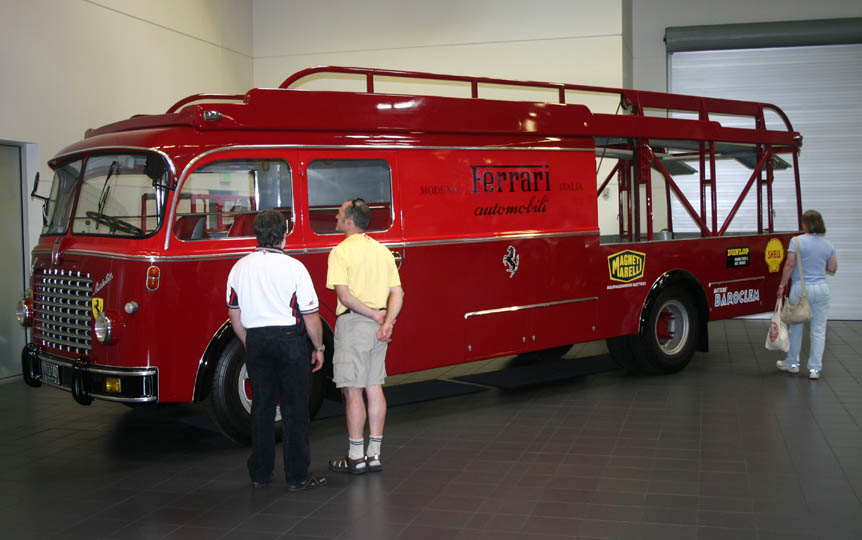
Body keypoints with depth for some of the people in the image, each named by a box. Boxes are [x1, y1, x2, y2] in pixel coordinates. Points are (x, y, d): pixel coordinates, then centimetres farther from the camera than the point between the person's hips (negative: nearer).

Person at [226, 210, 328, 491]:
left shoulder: (240, 267, 3)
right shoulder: (293, 267, -12)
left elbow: (235, 316, 10)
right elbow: (310, 315, -10)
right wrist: (318, 348, 2)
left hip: (256, 340, 5)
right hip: (289, 339, -4)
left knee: (261, 407, 13)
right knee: (295, 409, 3)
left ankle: (260, 473, 19)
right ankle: (297, 476, 7)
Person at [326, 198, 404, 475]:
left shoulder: (341, 251, -9)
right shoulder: (383, 250, 12)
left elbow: (345, 296, -18)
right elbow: (397, 293, 5)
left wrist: (374, 315, -11)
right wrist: (387, 321, -6)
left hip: (353, 324, -7)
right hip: (379, 327, 7)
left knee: (352, 391, -1)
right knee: (374, 388, 10)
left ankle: (356, 458, 4)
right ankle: (374, 455, 15)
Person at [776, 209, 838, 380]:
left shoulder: (797, 241, -8)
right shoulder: (828, 245, 5)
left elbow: (790, 265, -11)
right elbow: (832, 269, 9)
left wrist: (782, 286, -3)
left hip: (801, 289, -3)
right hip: (821, 289, 3)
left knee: (796, 327, 12)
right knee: (818, 329, 6)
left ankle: (792, 363, 24)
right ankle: (815, 368, 7)